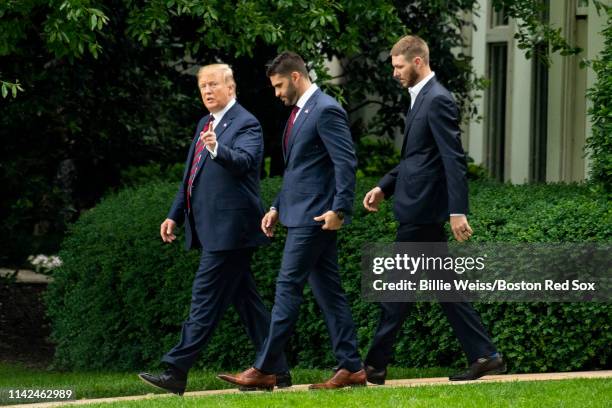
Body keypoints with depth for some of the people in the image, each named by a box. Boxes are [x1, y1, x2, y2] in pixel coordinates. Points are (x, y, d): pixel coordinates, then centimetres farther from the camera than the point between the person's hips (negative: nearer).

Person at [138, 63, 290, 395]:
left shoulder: (246, 124, -7)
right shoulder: (205, 124, 19)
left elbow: (244, 160, -26)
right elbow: (190, 176, 25)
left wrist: (216, 149, -44)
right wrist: (175, 215, 21)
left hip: (229, 228, -9)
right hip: (211, 229, 9)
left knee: (206, 299, -10)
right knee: (245, 301, 10)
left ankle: (176, 373, -12)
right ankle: (276, 371, 14)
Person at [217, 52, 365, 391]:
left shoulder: (326, 111, -13)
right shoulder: (300, 112, 18)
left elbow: (346, 162, -18)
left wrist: (339, 210, -23)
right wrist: (277, 208, 18)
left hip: (315, 216, -10)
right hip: (301, 215, 10)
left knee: (288, 288, -9)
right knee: (327, 290, 8)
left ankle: (265, 370, -8)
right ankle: (350, 367, 9)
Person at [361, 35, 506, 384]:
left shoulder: (438, 100, -15)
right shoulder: (422, 98, 16)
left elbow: (454, 159, -20)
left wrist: (458, 211, -25)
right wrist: (384, 187, 16)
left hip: (423, 212, -10)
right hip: (420, 209, 10)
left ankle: (376, 365, 2)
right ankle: (484, 355, 10)